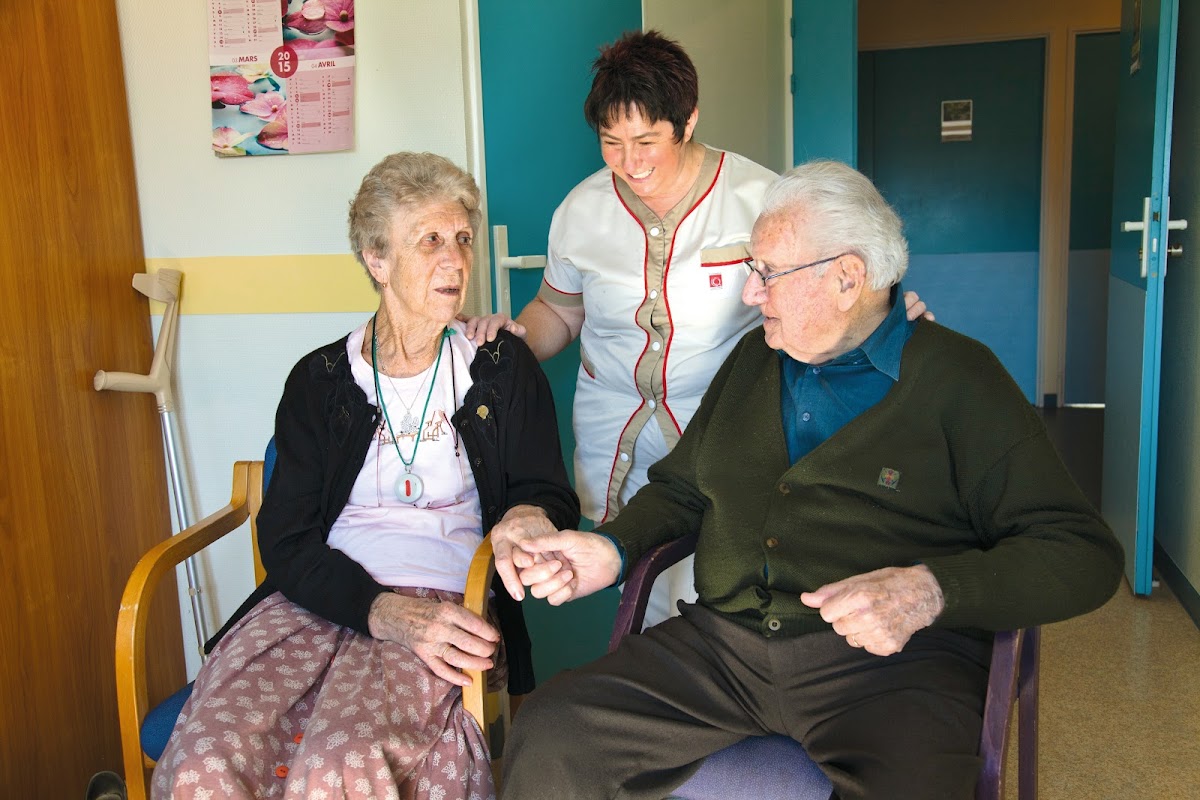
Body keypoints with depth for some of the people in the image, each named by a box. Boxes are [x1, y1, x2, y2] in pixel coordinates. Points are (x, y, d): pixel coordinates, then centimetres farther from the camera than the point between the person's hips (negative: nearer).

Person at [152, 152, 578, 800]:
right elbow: (287, 539, 3)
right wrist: (387, 611, -15)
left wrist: (528, 521, -16)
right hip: (318, 599, 2)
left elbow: (548, 498, 11)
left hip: (445, 607, -1)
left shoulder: (504, 369, 11)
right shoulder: (320, 380, 11)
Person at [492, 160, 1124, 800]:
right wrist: (611, 548, 5)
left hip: (893, 660, -3)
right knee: (546, 744, -16)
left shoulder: (957, 378, 0)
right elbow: (679, 487, 26)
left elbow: (1085, 555, -5)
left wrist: (930, 591, -21)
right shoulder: (754, 357, 18)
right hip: (720, 644, 4)